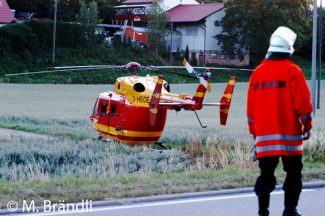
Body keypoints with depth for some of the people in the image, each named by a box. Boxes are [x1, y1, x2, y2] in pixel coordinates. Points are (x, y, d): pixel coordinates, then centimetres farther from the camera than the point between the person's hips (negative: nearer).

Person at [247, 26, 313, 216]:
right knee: (293, 172, 7)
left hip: (264, 135, 4)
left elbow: (251, 105, 11)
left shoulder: (258, 72, 8)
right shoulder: (291, 70, -7)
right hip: (289, 133, -4)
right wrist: (307, 125, 2)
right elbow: (303, 101, -9)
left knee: (266, 173, 7)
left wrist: (254, 130, 19)